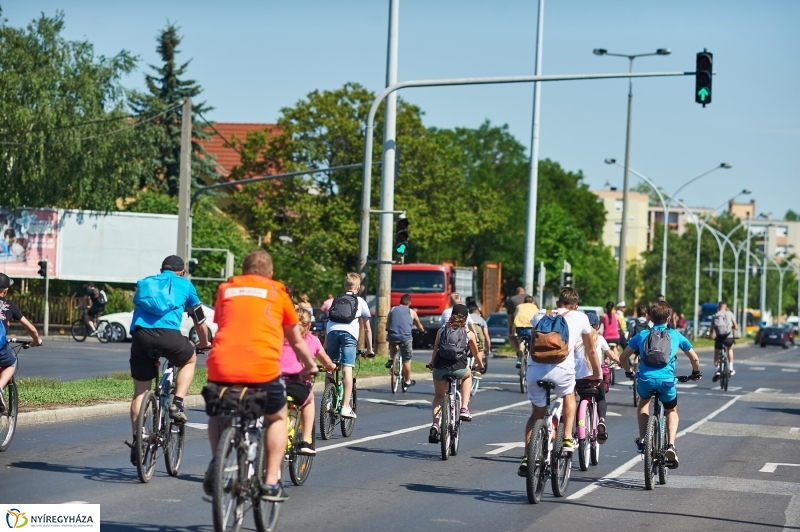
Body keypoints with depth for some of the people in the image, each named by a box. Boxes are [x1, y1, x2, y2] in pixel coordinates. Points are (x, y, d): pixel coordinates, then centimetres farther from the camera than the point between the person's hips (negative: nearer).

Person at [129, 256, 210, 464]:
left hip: (139, 334, 3)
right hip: (168, 334, -2)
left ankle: (137, 440, 8)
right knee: (190, 360, 29)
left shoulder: (145, 283, 32)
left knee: (140, 390, 13)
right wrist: (204, 343, 50)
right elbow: (199, 320, 32)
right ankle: (177, 404, 13)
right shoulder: (184, 284, 24)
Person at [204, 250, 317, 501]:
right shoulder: (277, 292, 18)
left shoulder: (225, 289, 21)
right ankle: (272, 482, 14)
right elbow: (297, 341, 28)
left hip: (221, 366, 2)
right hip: (263, 368, -2)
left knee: (218, 414, 33)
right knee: (277, 418, 25)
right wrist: (310, 366, 46)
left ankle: (215, 466, 15)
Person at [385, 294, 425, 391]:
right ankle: (407, 382, 20)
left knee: (393, 344, 38)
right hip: (405, 337, -2)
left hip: (392, 336, 2)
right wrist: (422, 330, 49)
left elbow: (387, 325, 24)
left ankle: (391, 359, 16)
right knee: (406, 361, 12)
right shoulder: (412, 312, 13)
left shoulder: (393, 310, 17)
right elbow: (419, 326, 27)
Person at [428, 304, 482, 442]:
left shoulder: (442, 330, 13)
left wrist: (432, 363, 30)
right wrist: (480, 365, 39)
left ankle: (435, 424, 4)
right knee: (467, 376, 36)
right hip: (458, 368, -1)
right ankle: (464, 409, 22)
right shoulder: (468, 333, 10)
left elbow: (435, 349, 13)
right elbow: (476, 353, 19)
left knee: (438, 396, 25)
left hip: (440, 368, 1)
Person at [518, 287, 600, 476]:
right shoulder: (580, 317, 20)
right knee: (569, 396, 32)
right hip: (561, 369, -2)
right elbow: (590, 350, 31)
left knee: (537, 414, 22)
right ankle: (568, 440, 18)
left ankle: (527, 457, 10)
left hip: (535, 369, 2)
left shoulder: (540, 315, 24)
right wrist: (597, 374, 44)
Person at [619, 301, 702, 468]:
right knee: (672, 411, 25)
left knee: (644, 401, 35)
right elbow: (694, 358, 20)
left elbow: (623, 357, 17)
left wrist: (629, 372, 36)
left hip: (645, 379, 1)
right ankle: (671, 445, 2)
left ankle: (642, 440, 25)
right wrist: (696, 373, 39)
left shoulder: (642, 335, 16)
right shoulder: (675, 335, 14)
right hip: (666, 380, -1)